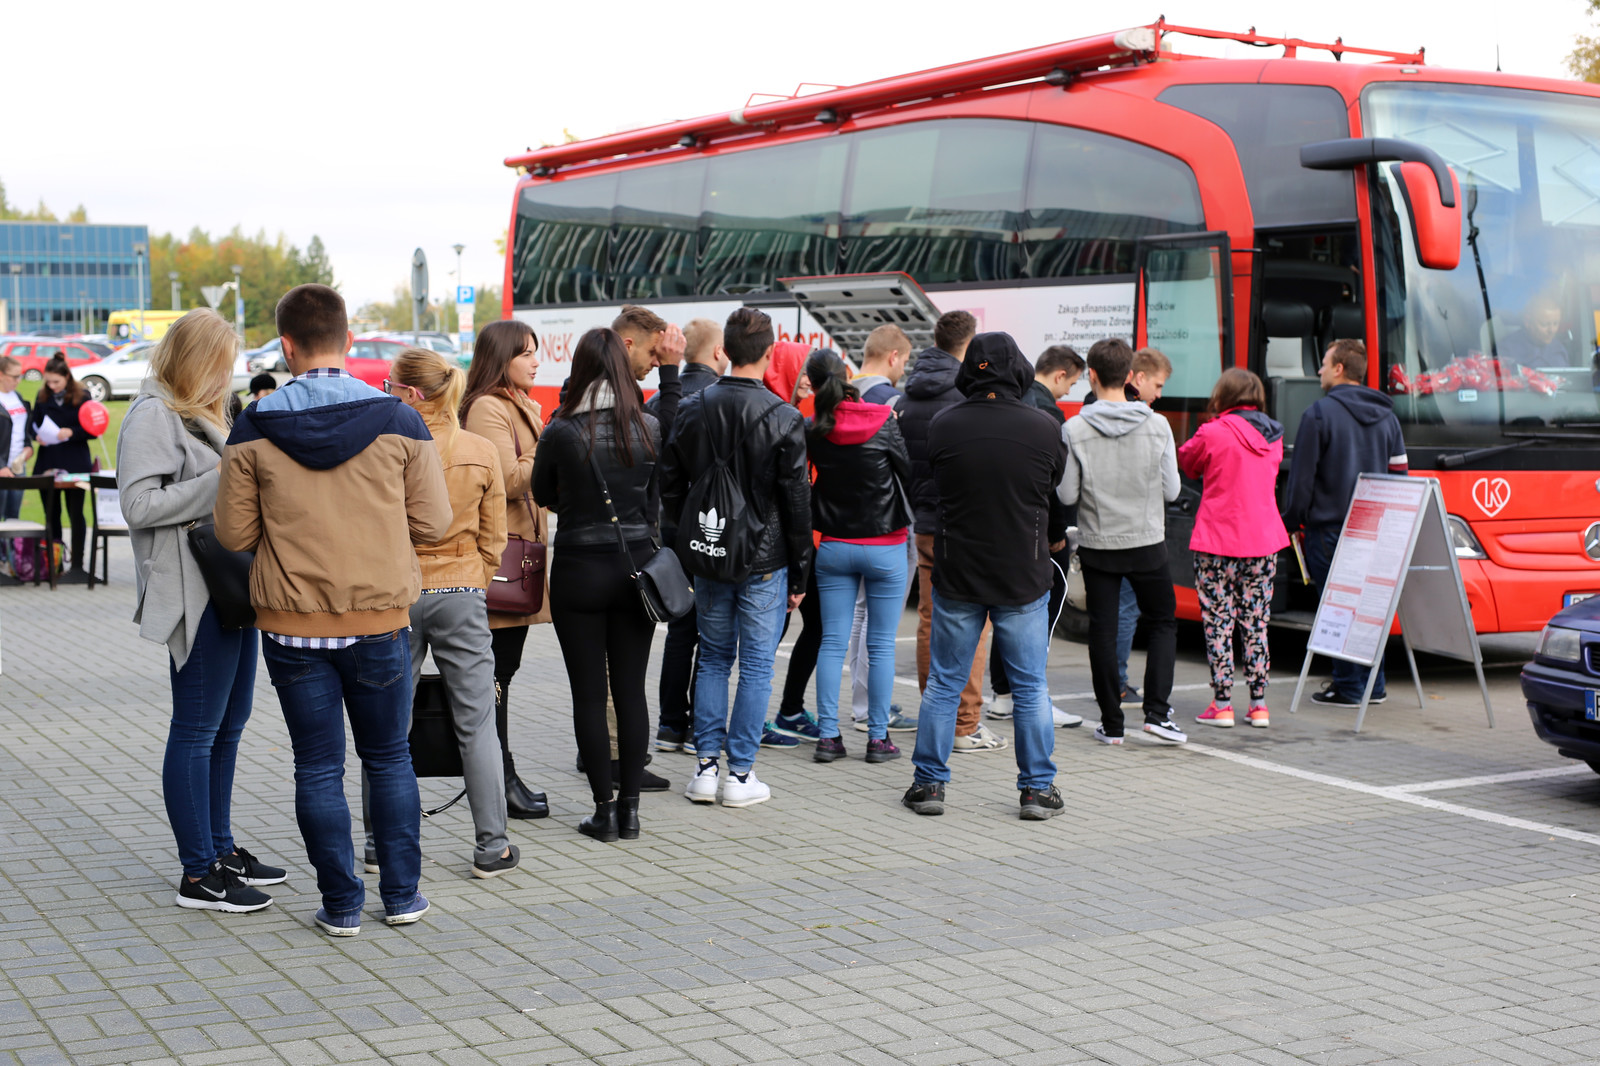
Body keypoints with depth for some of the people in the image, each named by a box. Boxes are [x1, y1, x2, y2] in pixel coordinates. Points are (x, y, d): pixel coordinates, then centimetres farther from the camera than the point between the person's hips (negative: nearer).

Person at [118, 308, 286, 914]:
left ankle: (220, 849, 26)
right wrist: (221, 479, -20)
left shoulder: (202, 413, 19)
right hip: (196, 594, -10)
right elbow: (139, 504, -20)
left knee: (229, 723, 15)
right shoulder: (153, 416, -11)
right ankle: (198, 874, 0)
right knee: (197, 729, -5)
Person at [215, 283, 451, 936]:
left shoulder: (253, 430, -7)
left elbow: (234, 534, -3)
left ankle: (340, 905, 13)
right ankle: (402, 895, 21)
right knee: (389, 759, 15)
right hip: (380, 622, 1)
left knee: (318, 767, 8)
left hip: (293, 628, 0)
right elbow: (433, 524, -4)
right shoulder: (398, 422, -7)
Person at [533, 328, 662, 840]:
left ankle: (604, 808, 6)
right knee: (630, 688, 9)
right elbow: (657, 501, 7)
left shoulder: (562, 431, -12)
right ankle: (629, 806, 12)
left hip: (579, 569, -3)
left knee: (589, 693, 4)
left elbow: (541, 495, 3)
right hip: (635, 566, 3)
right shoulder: (651, 428, -4)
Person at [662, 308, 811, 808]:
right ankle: (740, 774, 7)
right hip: (764, 562, -4)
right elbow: (796, 502, -9)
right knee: (756, 665, 4)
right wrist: (799, 574, 0)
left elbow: (670, 488, 5)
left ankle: (706, 767, 14)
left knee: (712, 659, 15)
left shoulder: (691, 410, 1)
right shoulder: (782, 418, -12)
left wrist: (685, 550, 14)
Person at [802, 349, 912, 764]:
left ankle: (828, 735, 7)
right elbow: (909, 470, -2)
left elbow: (808, 480, 3)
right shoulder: (882, 422, -11)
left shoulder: (814, 431, -5)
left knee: (832, 641, 8)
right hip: (884, 547, -2)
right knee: (881, 644, 5)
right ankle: (878, 737, 7)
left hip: (834, 547, 2)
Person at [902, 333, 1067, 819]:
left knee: (944, 683, 10)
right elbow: (1059, 492, 7)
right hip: (1024, 574, 0)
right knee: (1031, 687, 9)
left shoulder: (943, 426, -8)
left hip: (956, 573, 1)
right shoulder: (1044, 429, -9)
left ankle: (929, 783, 13)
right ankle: (1037, 788, 13)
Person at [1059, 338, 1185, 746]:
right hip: (1147, 544, 0)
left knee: (1102, 631, 8)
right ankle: (1157, 712, 3)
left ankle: (1111, 723, 11)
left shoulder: (1075, 430, -10)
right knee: (1163, 622, 15)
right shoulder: (1157, 426, -7)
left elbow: (1067, 495, -7)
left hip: (1097, 545, 0)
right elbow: (1171, 489, -3)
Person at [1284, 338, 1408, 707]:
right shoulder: (1386, 416, 10)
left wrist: (1291, 522, -1)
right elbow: (1399, 473, 13)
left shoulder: (1319, 413, -9)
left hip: (1329, 527, -6)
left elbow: (1302, 476, -10)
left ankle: (1348, 687, 2)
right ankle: (1373, 685, 19)